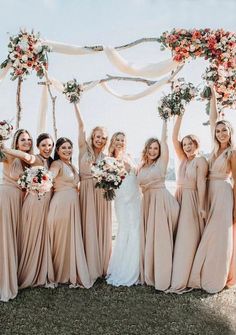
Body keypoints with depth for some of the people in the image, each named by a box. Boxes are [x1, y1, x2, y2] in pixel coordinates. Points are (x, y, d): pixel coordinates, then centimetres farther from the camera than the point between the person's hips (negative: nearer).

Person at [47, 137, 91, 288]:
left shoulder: (72, 166, 19)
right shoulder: (57, 164, -6)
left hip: (74, 203, 8)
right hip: (61, 203, -8)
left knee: (73, 237, 10)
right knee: (62, 238, 1)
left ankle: (71, 272, 21)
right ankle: (61, 274, 14)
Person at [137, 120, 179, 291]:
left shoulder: (162, 162, 0)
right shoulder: (142, 167, 13)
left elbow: (164, 140, -5)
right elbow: (140, 185, 15)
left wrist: (165, 120, -3)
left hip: (161, 200, -5)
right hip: (147, 201, 5)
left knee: (160, 237, -4)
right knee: (147, 238, 8)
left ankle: (161, 277, 6)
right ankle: (149, 274, 21)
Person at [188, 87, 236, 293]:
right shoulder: (217, 148, 9)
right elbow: (213, 118, 11)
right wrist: (213, 95, 11)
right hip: (211, 193, 6)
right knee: (209, 235, 9)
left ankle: (217, 278, 10)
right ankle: (206, 275, 20)